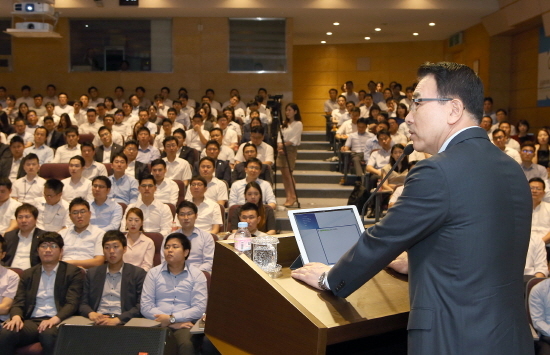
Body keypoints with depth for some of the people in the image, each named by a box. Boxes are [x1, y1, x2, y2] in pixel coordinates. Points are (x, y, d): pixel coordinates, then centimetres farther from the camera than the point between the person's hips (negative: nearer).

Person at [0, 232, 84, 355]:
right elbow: (18, 302, 14)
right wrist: (16, 316, -11)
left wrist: (55, 319, -22)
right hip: (32, 321, 3)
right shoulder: (28, 274, 21)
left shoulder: (73, 272, 8)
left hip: (57, 322, -3)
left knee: (48, 334, -38)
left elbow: (72, 303, -3)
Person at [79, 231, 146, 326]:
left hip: (124, 322, -1)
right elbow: (83, 304, 16)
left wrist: (117, 320, -14)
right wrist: (91, 313, -8)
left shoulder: (138, 273, 8)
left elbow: (141, 306, 0)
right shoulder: (92, 273, 19)